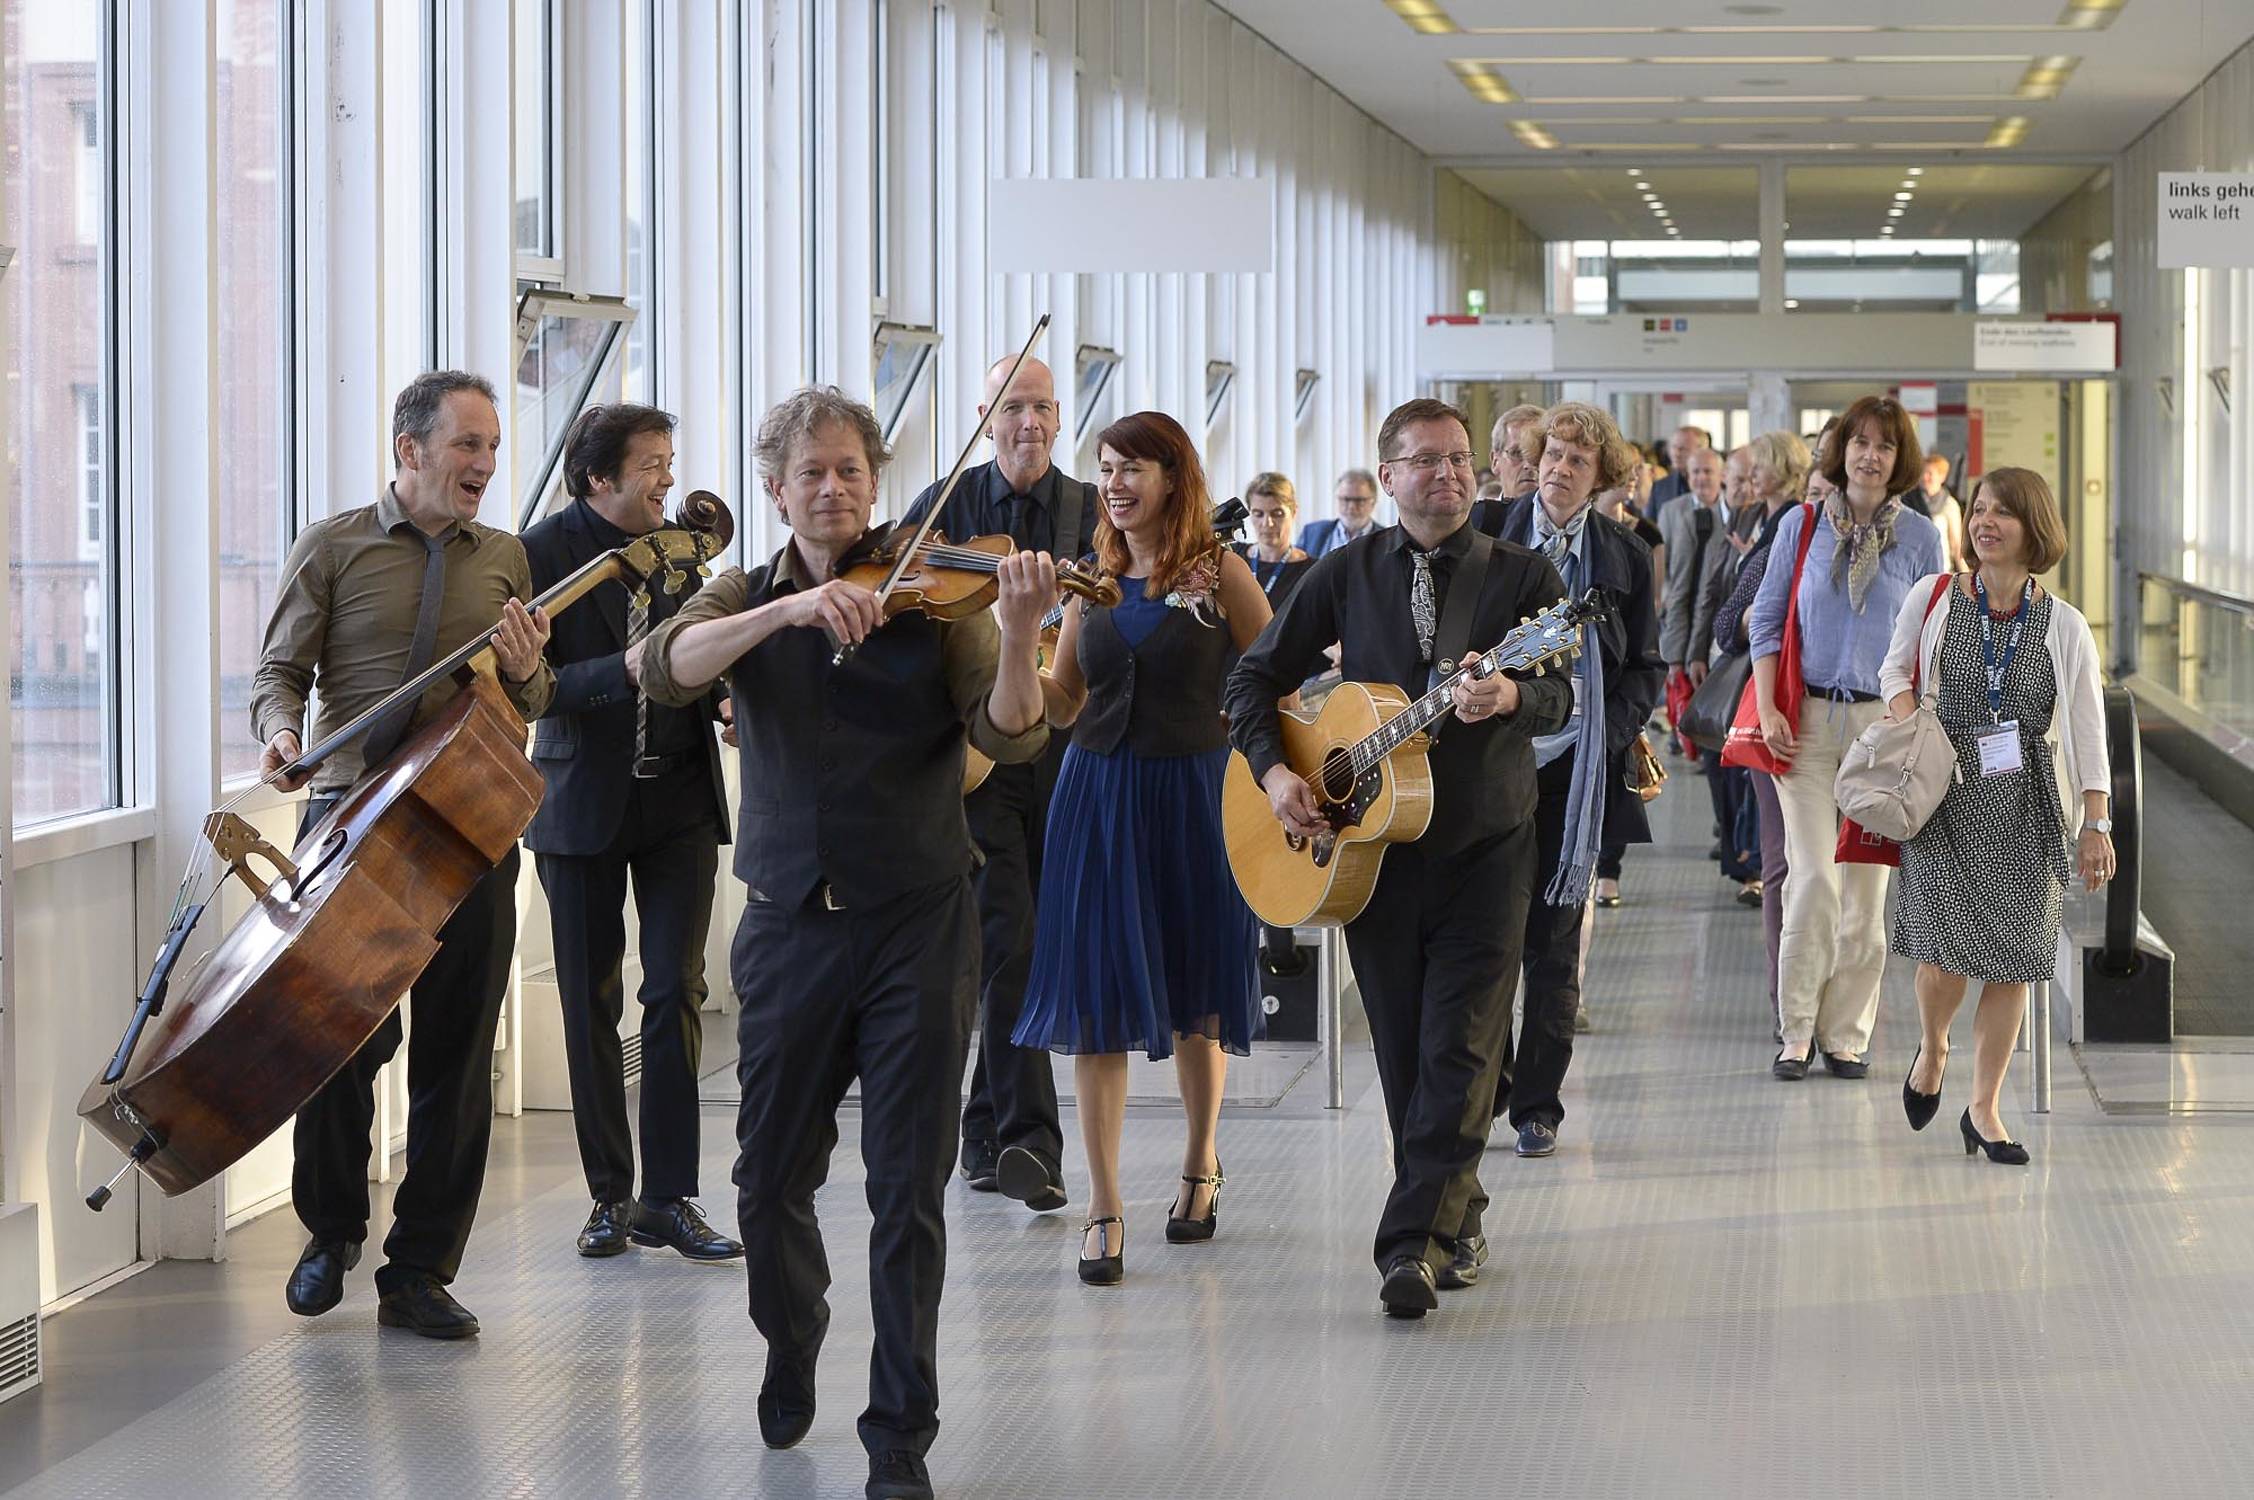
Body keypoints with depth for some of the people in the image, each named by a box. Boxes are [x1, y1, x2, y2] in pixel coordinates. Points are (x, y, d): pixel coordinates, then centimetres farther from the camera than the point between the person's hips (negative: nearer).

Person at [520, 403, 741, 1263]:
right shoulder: (544, 554, -8)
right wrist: (622, 672, -28)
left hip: (680, 800, 3)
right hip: (584, 803, -3)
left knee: (676, 993, -2)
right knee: (592, 1006, 5)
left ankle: (669, 1197, 2)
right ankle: (610, 1195, 15)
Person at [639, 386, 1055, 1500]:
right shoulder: (746, 599, 5)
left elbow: (1009, 736, -13)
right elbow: (665, 669, -16)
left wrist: (1020, 633, -32)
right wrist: (788, 610, -31)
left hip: (915, 922, -2)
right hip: (789, 926, 2)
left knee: (910, 1189, -2)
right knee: (772, 1177, 11)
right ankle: (790, 1358, 39)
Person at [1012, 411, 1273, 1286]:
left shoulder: (1218, 573, -5)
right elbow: (1059, 708, 7)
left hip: (1193, 794, -3)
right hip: (1098, 791, 3)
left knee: (1197, 992, 9)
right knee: (1097, 994, -3)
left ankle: (1201, 1166, 32)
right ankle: (1104, 1205, 1)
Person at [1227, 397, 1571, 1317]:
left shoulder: (1522, 575, 1)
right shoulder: (1346, 576, 6)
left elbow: (1561, 696, -11)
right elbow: (1256, 676, 9)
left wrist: (1511, 697, -34)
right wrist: (1272, 770, -7)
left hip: (1486, 840, -2)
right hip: (1368, 839, 2)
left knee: (1460, 1047, -9)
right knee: (1403, 1048, 7)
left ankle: (1414, 1241, -11)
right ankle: (1456, 1217, 22)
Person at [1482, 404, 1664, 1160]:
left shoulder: (1624, 555, 6)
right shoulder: (1489, 533, 2)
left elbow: (1646, 667, 10)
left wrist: (1612, 737, -4)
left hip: (1576, 761, 1)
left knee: (1554, 942, 5)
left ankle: (1537, 1103, 13)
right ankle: (1483, 1090, 11)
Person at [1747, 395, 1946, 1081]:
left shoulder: (1919, 536, 4)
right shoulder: (1801, 526, 4)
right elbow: (1766, 621, 6)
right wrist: (1768, 711, -4)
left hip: (1885, 722, 1)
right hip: (1808, 718, -1)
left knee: (1866, 887, 2)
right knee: (1815, 877, -9)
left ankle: (1847, 1035, 11)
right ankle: (1797, 1032, 0)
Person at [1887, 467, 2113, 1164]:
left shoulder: (2064, 625, 0)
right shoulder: (1932, 598, 0)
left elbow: (2088, 731, 3)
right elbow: (1895, 669, 15)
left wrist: (2097, 825, -1)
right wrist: (1908, 725, -5)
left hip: (2027, 805, 1)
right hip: (1944, 794, -1)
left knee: (2013, 958, 0)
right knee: (1950, 948, -12)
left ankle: (1984, 1109, 13)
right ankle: (1932, 1046, 22)